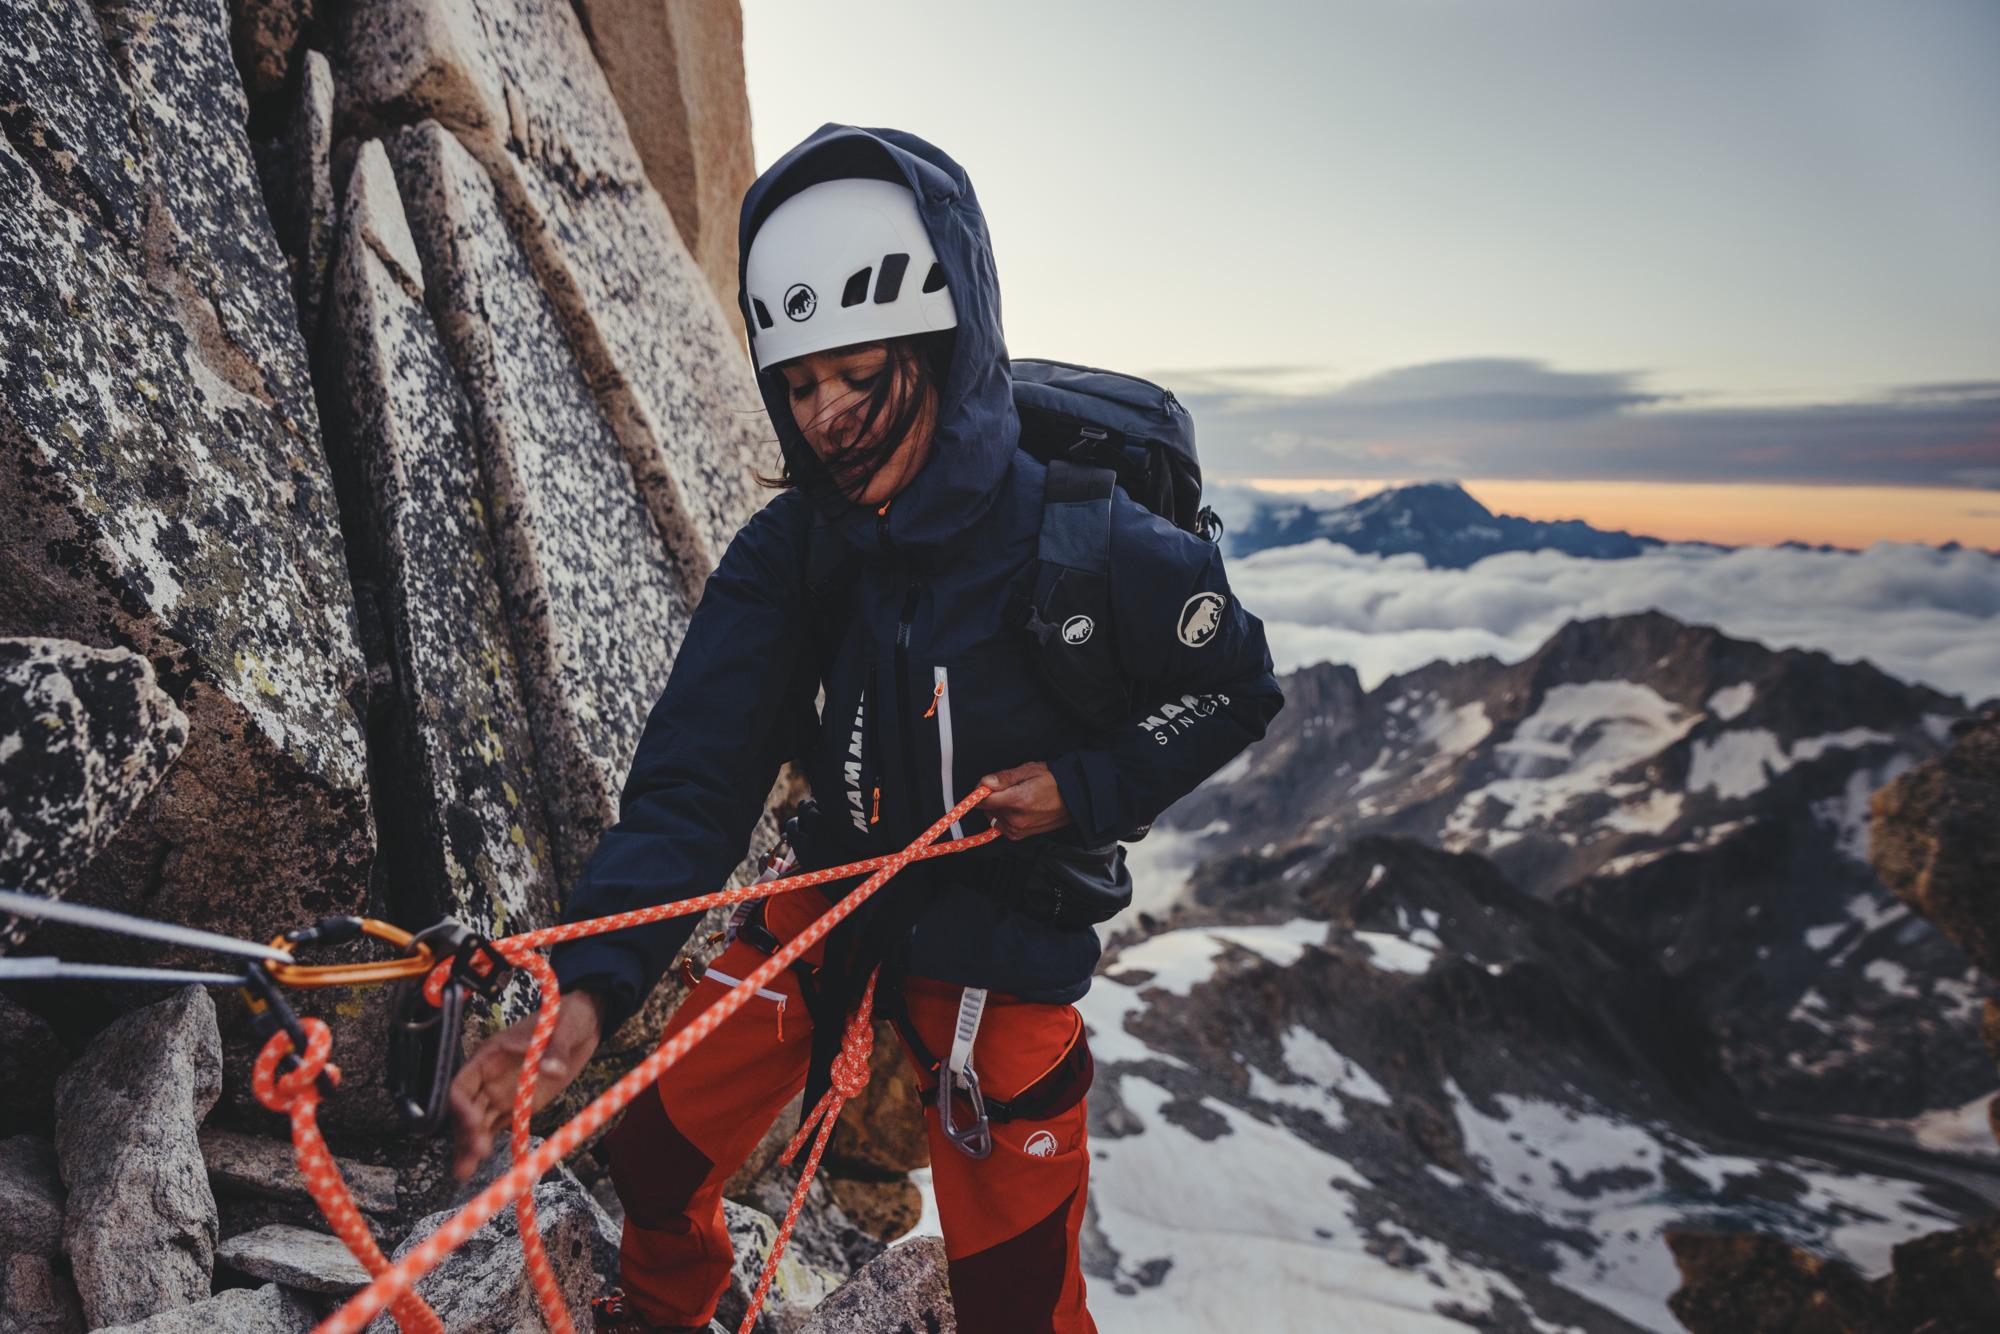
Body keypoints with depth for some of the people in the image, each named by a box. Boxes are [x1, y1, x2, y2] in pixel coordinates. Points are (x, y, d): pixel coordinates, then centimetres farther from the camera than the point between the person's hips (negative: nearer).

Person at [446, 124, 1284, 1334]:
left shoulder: (1092, 548, -25)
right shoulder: (787, 553, -16)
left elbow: (1236, 687, -7)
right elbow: (694, 782, -21)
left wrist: (1084, 790, -22)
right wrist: (588, 994, -35)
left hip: (1005, 930, -2)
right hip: (830, 891, 3)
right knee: (660, 1150, 10)